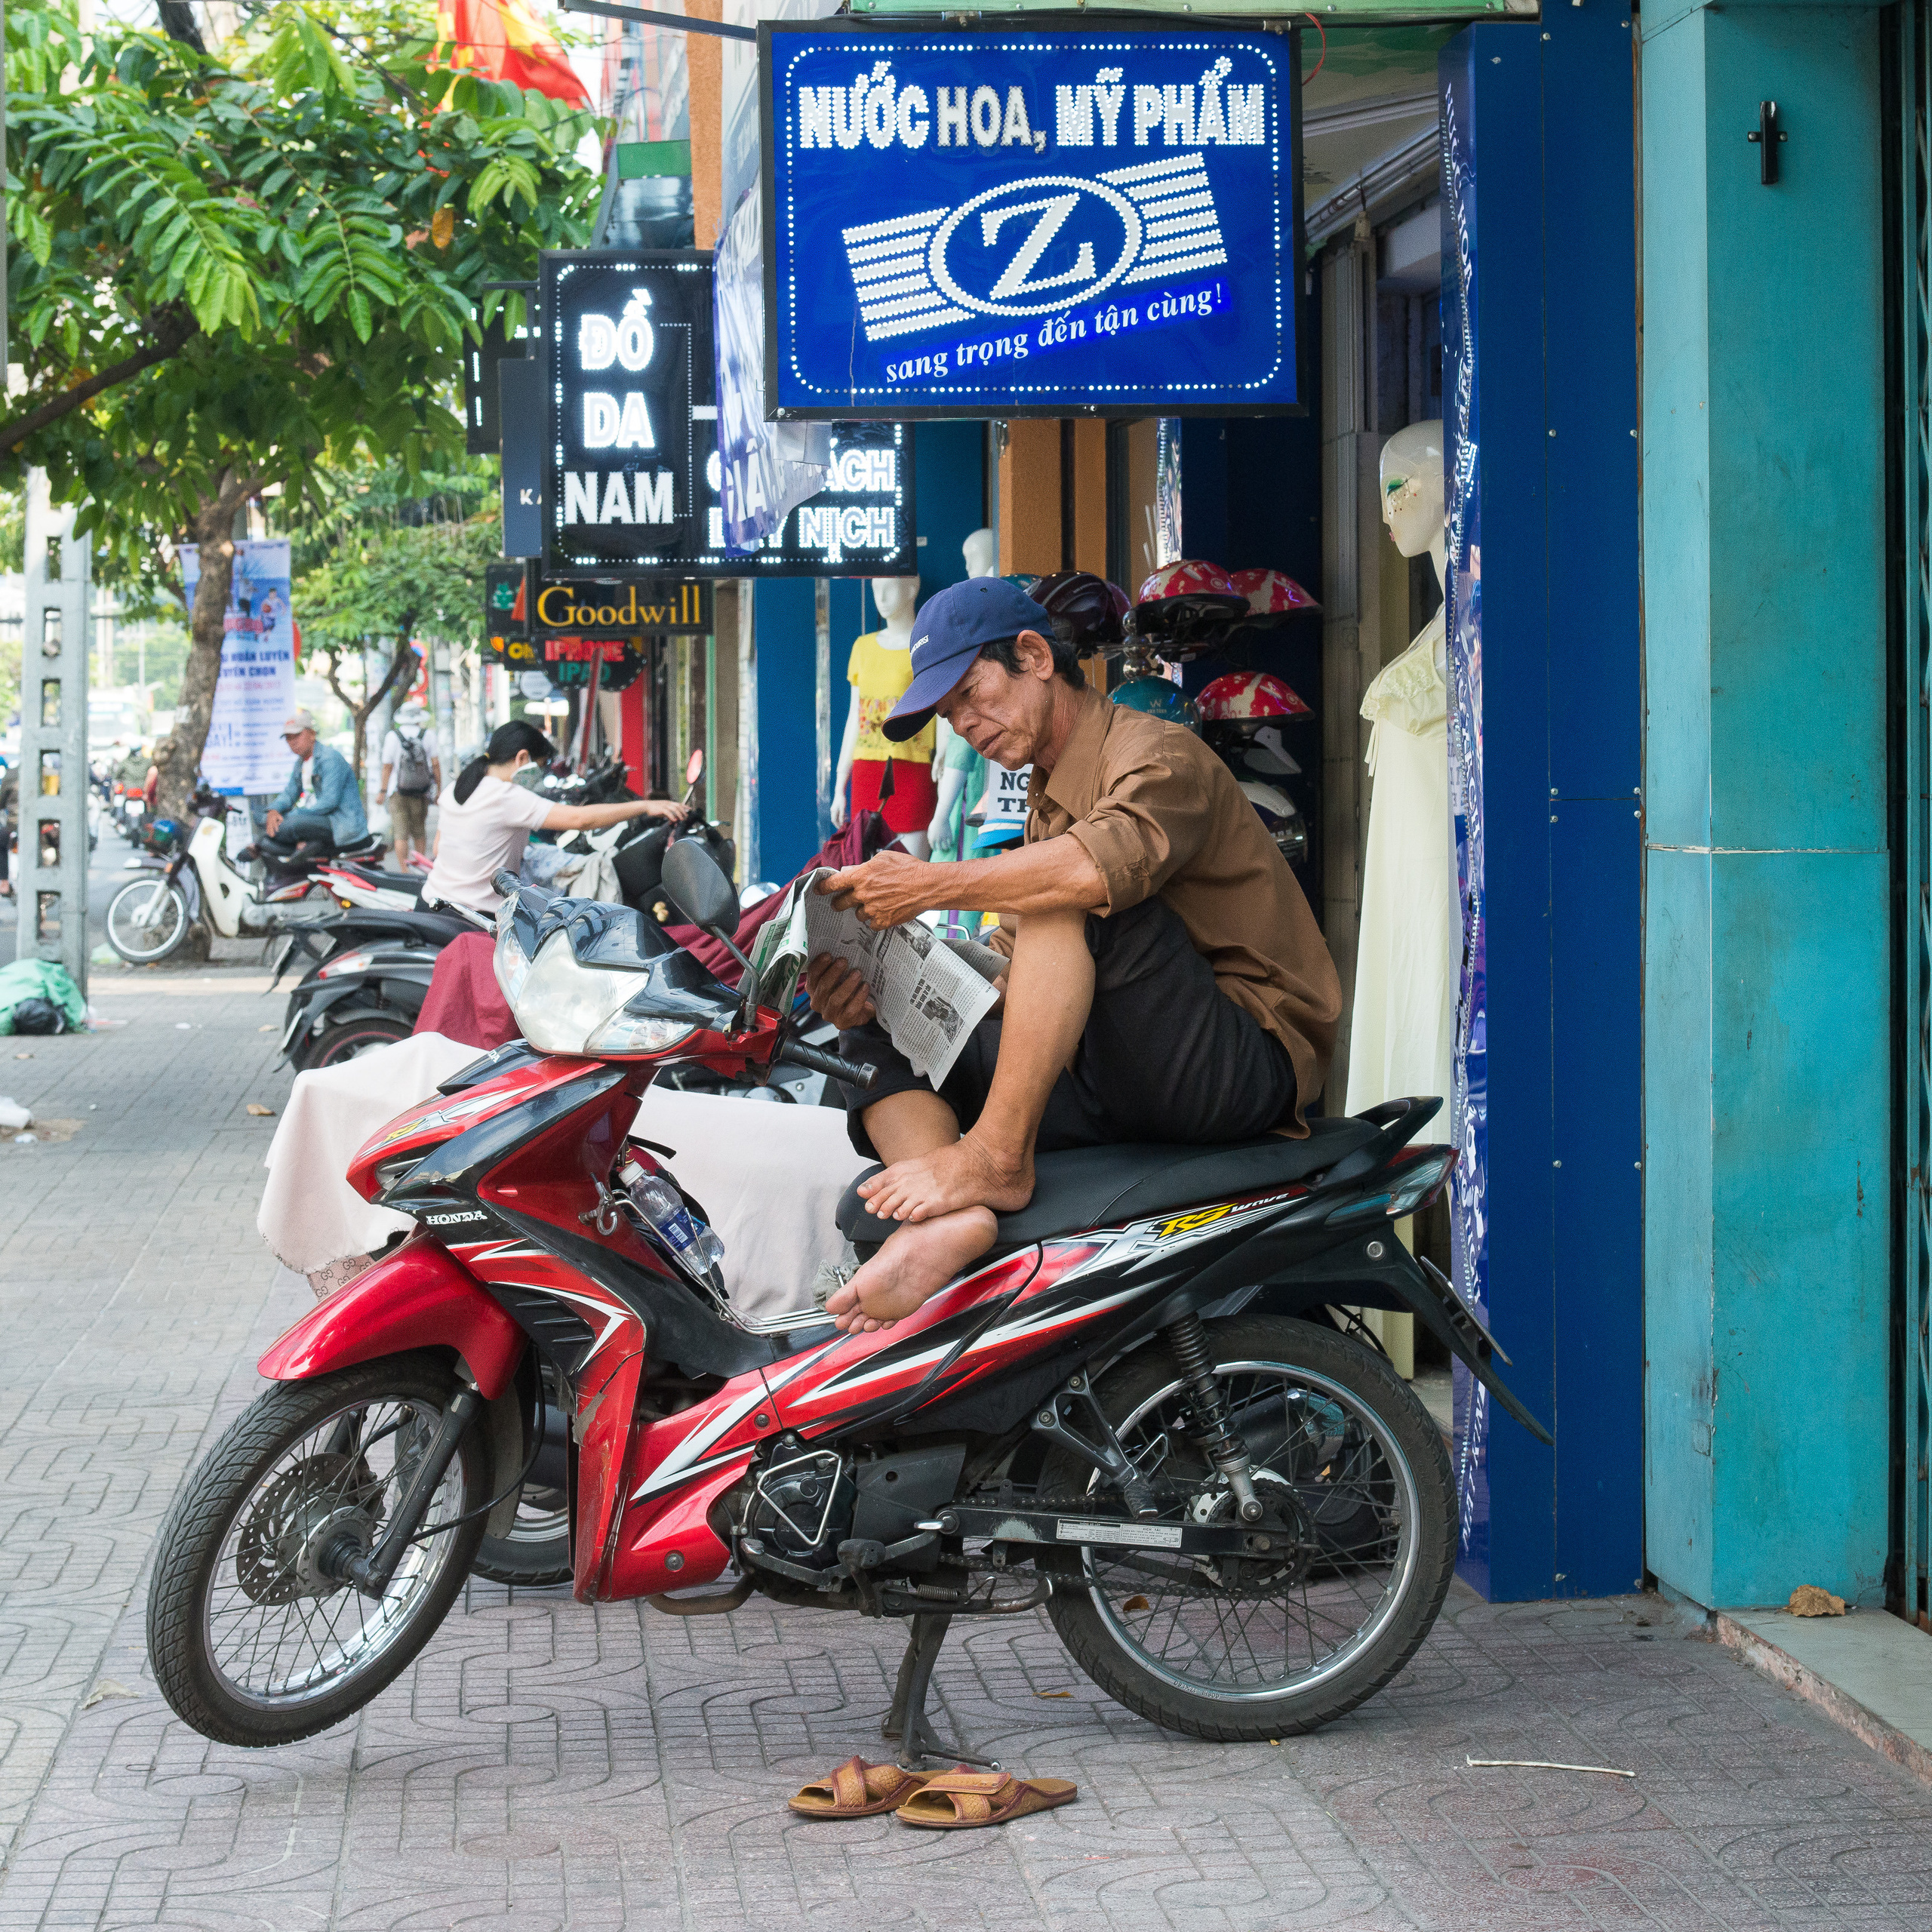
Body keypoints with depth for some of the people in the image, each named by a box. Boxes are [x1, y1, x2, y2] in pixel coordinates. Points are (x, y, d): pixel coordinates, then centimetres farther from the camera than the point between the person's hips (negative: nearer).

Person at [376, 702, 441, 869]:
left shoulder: (393, 737, -3)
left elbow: (387, 767, -4)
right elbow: (436, 764, 0)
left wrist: (382, 791, 2)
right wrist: (439, 790, 7)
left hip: (398, 792, -2)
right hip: (421, 792, 2)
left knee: (401, 834, -3)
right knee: (419, 832, 15)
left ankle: (404, 870, -10)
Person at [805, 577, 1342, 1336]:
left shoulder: (1159, 752, -5)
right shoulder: (1047, 803, 24)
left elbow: (1108, 863, -31)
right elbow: (1008, 993, 16)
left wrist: (933, 885, -24)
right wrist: (883, 994, -2)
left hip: (1246, 1063, -9)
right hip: (1119, 1085, 9)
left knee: (1064, 900, -28)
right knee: (876, 1041, -2)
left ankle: (996, 1158, -28)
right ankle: (954, 1219, -32)